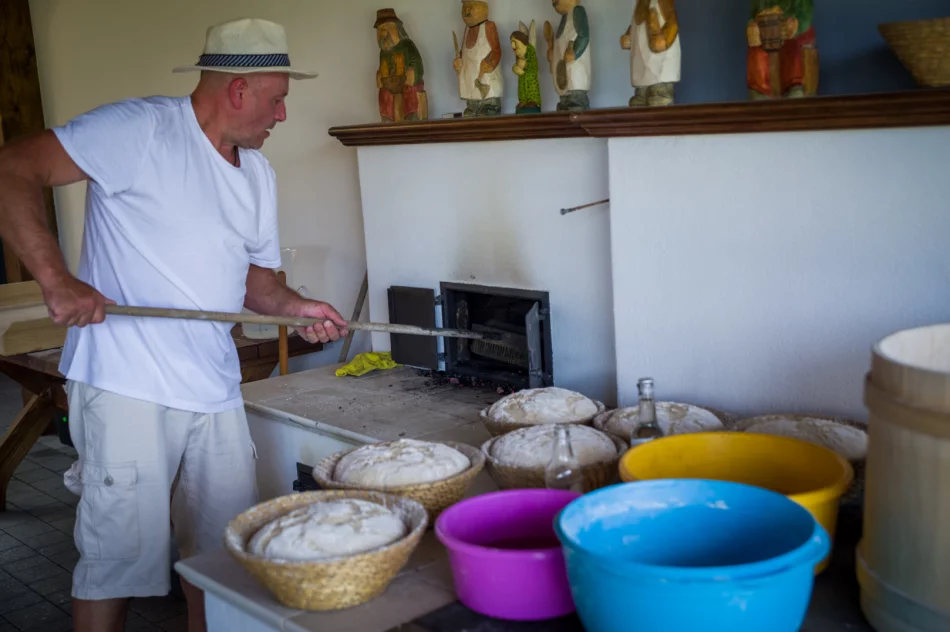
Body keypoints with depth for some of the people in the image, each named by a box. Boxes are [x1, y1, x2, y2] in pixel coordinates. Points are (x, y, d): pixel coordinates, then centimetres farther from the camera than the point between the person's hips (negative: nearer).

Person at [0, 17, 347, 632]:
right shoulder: (140, 128, -11)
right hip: (128, 388, -7)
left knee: (225, 556, 14)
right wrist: (56, 278, -25)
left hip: (217, 393, 7)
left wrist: (294, 306, 0)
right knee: (119, 561, 1)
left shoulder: (259, 173, 14)